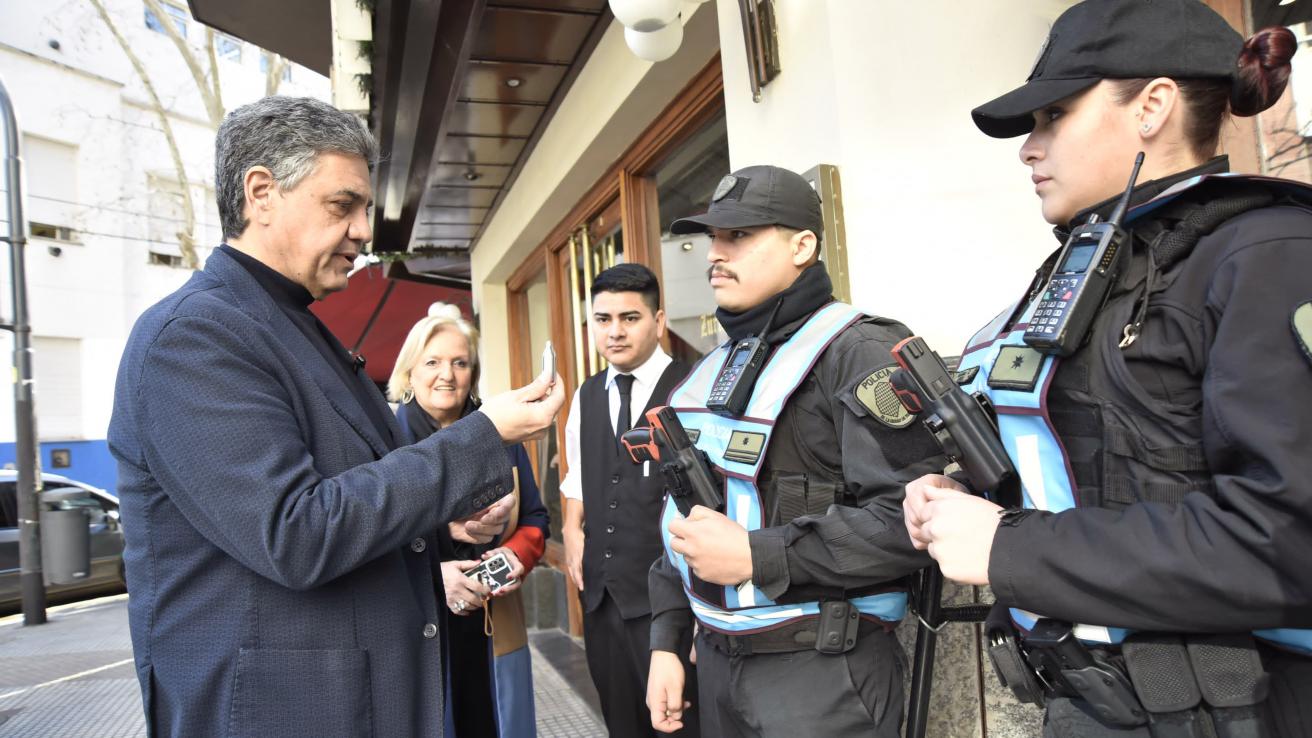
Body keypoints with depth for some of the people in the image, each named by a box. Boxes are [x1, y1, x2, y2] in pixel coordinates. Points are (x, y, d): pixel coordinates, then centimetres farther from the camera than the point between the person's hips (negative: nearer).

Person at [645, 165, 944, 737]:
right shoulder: (713, 371, 11)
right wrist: (666, 641, 12)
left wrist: (758, 556, -24)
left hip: (822, 673, -7)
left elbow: (916, 515, -22)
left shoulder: (858, 351, -13)